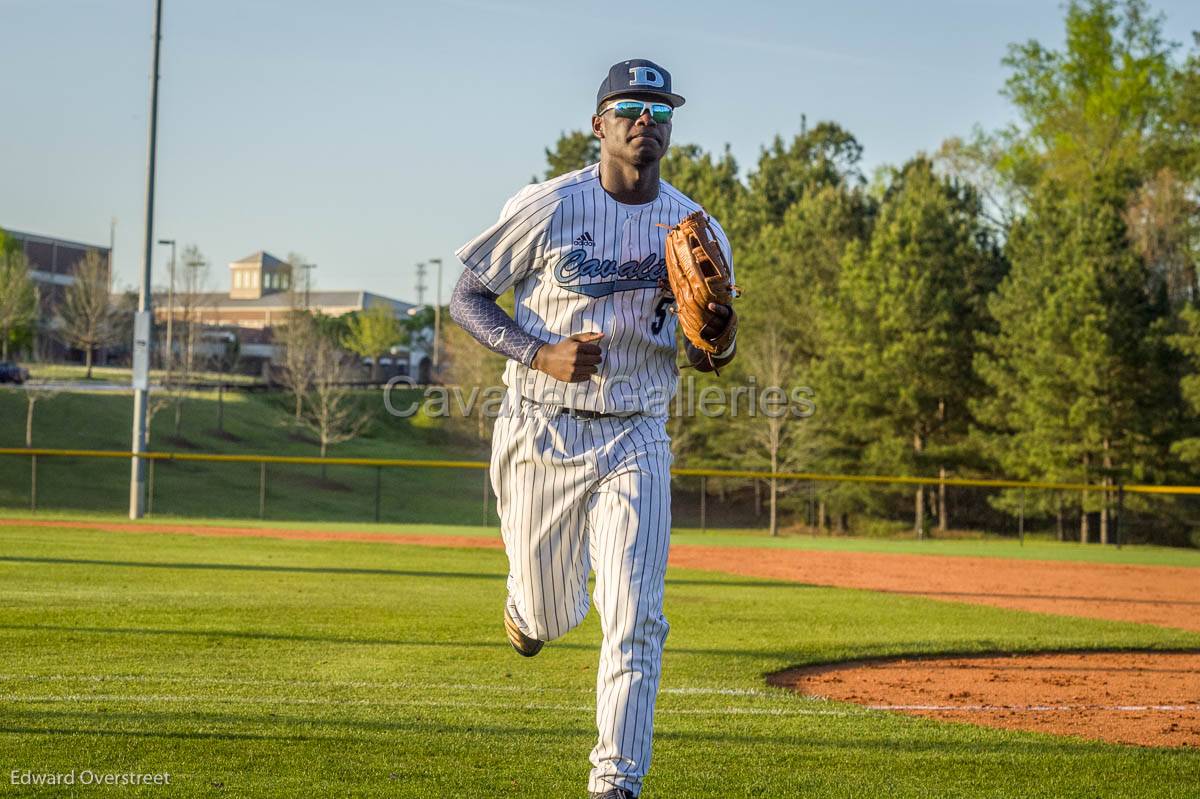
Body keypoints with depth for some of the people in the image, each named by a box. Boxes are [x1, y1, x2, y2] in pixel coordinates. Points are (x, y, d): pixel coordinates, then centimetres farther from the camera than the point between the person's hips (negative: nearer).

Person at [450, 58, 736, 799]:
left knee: (635, 619, -9)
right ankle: (527, 599, 48)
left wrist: (717, 340, -16)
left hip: (637, 439, 1)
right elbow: (467, 297, -2)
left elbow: (708, 354, 10)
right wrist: (542, 354, -17)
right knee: (552, 615, 10)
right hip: (541, 432, -1)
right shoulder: (547, 207, -7)